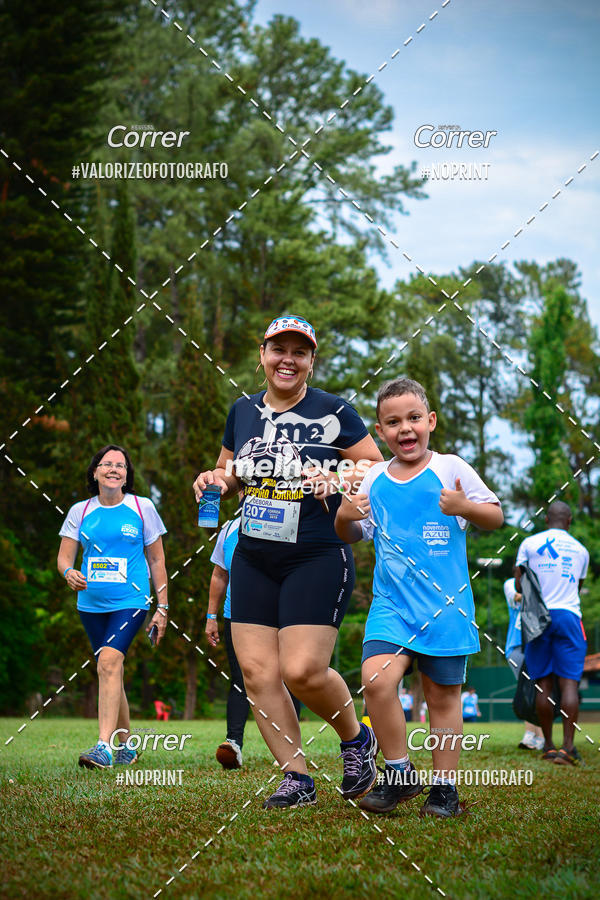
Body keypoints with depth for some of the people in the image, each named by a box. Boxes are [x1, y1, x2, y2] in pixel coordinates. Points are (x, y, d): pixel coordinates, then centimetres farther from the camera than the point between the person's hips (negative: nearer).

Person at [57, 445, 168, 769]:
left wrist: (162, 608, 3)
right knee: (110, 672, 10)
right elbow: (64, 557, 4)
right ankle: (126, 746, 24)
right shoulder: (80, 511, 6)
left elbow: (156, 560, 5)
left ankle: (104, 746, -29)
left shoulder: (142, 508, 1)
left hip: (130, 601, -4)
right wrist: (69, 572, -20)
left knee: (109, 661, -24)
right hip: (91, 604, 4)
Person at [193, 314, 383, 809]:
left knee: (303, 671, -14)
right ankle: (297, 777, 8)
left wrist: (338, 478, -18)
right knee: (257, 673, -2)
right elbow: (229, 473, 24)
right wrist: (215, 480, 2)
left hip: (319, 559, -5)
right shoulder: (243, 411, 11)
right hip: (253, 560, 5)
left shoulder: (333, 411, -3)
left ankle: (357, 739, 14)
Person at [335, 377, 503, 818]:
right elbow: (352, 535, 19)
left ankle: (445, 788, 19)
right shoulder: (375, 479, 8)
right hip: (392, 603, 2)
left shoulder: (451, 469, 0)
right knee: (376, 679, -19)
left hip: (446, 604, -2)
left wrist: (466, 507, -16)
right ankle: (400, 773, -2)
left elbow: (496, 516, 4)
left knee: (443, 697, 5)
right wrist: (343, 517, -3)